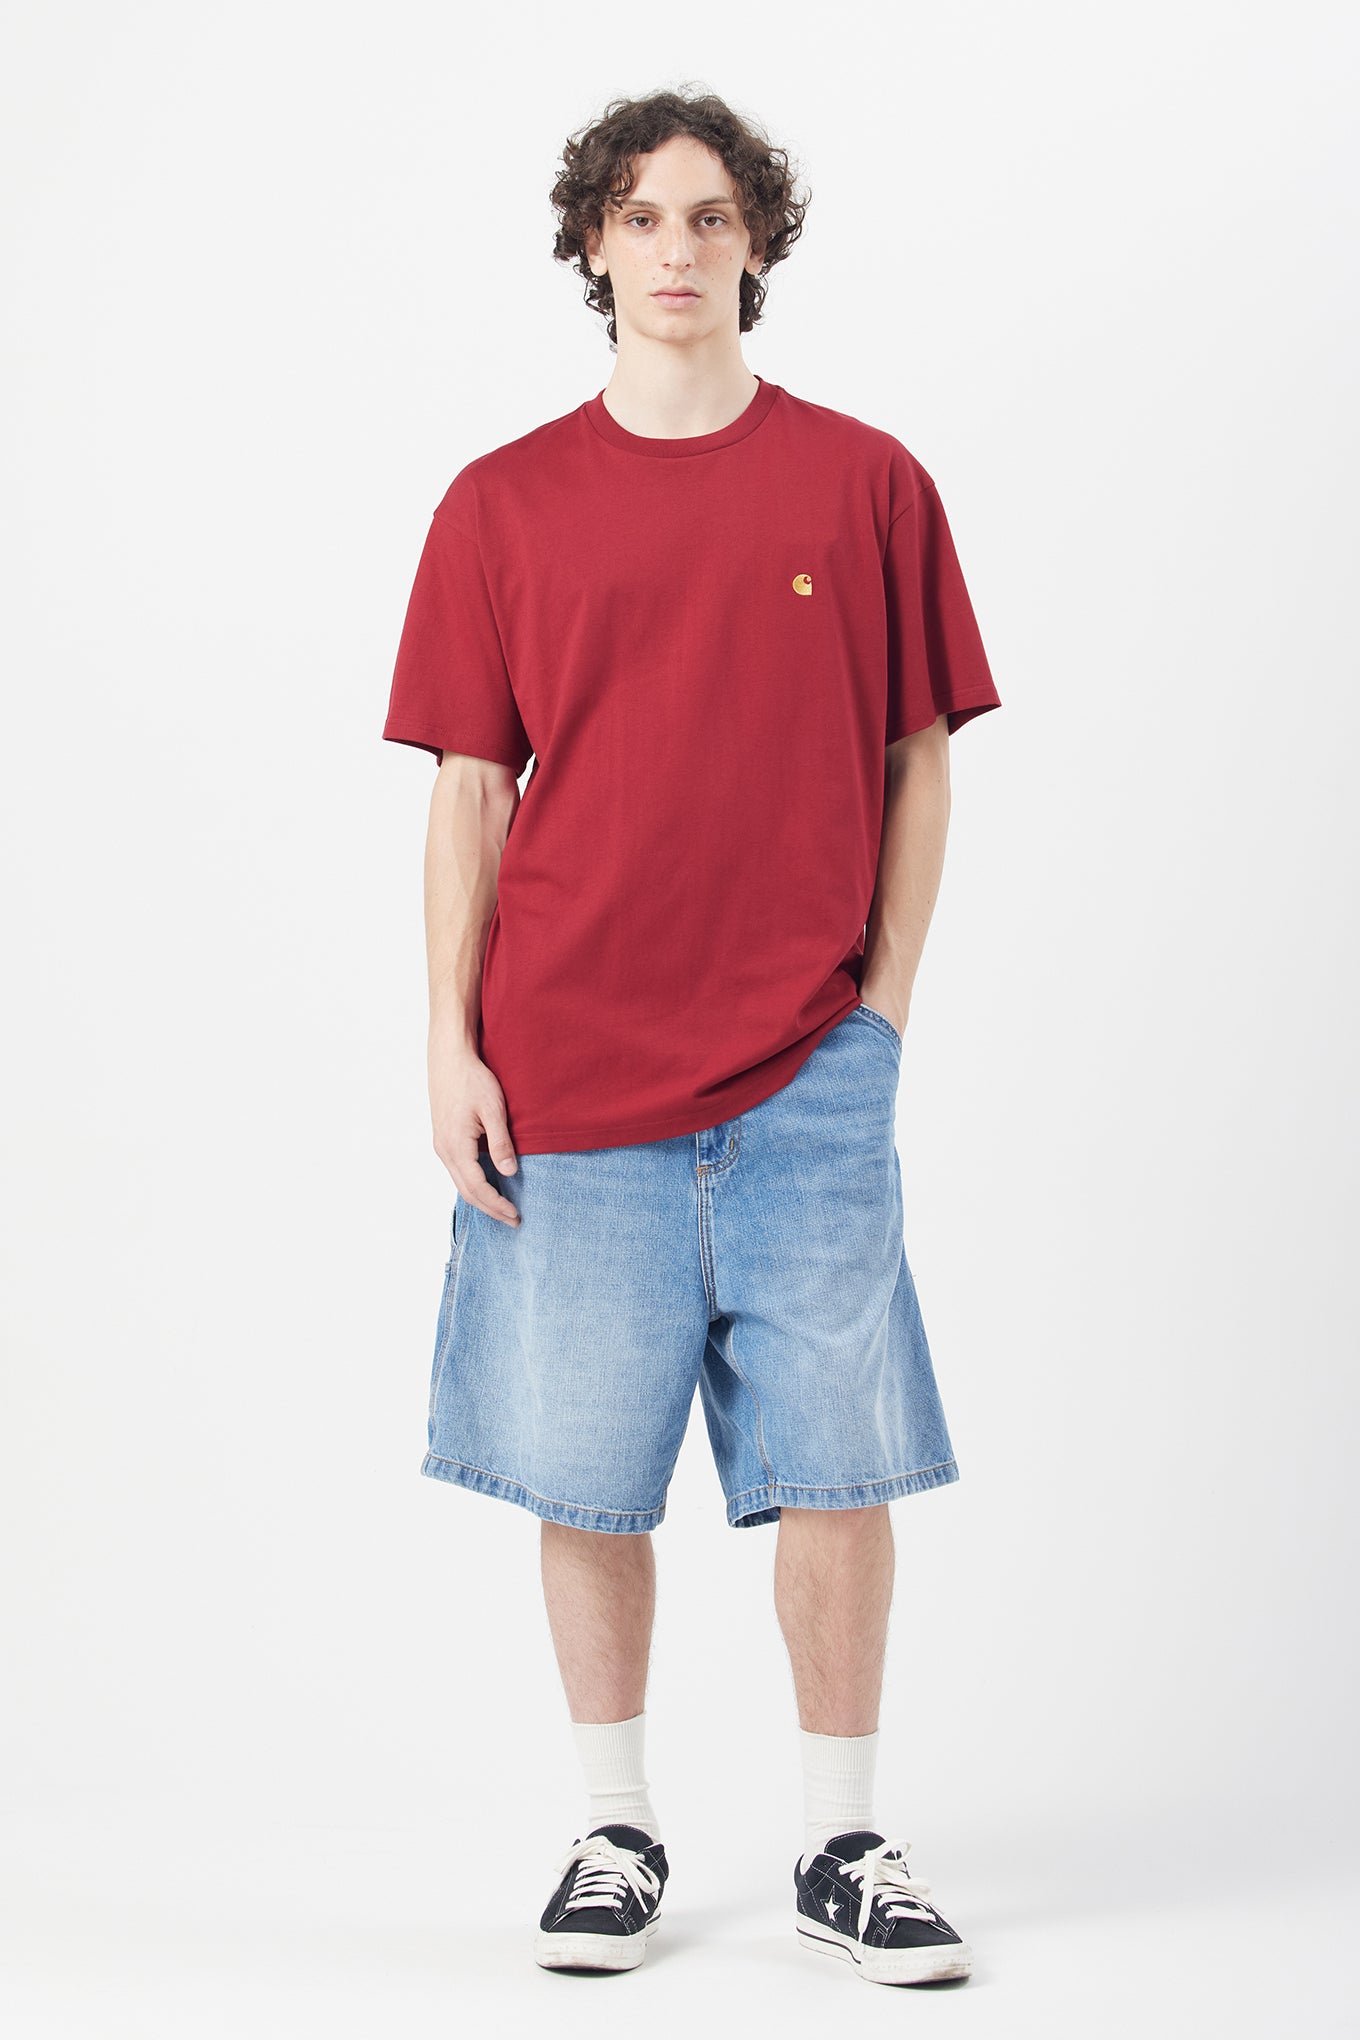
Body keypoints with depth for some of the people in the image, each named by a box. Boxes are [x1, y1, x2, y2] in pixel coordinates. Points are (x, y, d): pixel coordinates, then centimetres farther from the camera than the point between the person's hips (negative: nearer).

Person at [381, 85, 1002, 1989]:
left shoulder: (865, 481, 4)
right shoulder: (504, 505, 4)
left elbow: (918, 760, 8)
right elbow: (469, 793, 5)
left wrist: (885, 1003, 1)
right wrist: (452, 1046, -1)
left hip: (807, 1075, 0)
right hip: (572, 1078, 0)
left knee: (837, 1462, 2)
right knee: (585, 1475, 6)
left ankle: (845, 1846, 16)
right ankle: (616, 1833, 21)